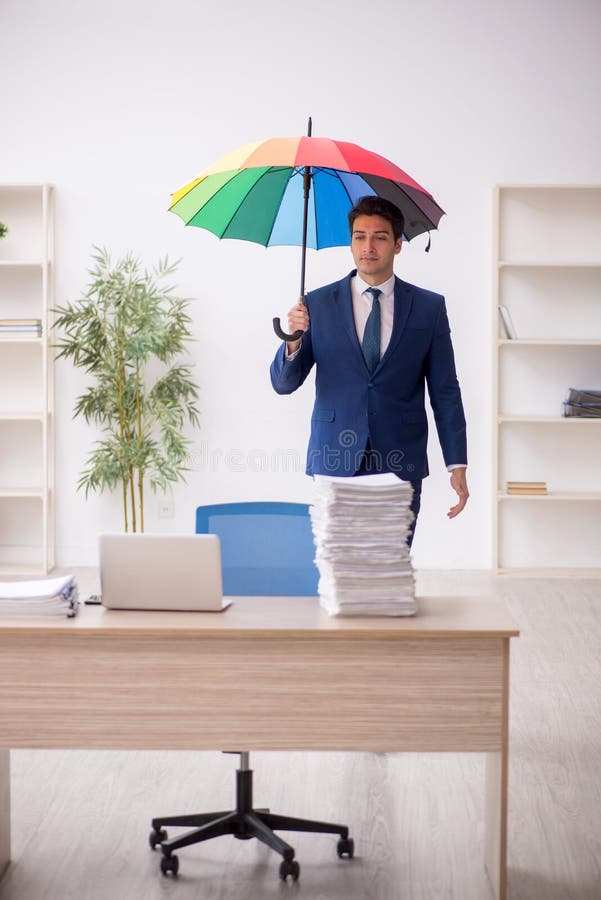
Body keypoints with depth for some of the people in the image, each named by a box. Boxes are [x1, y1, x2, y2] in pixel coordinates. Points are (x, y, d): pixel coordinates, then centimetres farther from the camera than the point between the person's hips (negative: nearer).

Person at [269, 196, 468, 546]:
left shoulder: (429, 307, 6)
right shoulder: (318, 305, 5)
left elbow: (445, 392, 6)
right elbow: (283, 383, 4)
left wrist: (457, 465, 1)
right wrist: (294, 341, -17)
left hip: (400, 465, 0)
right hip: (334, 463, 0)